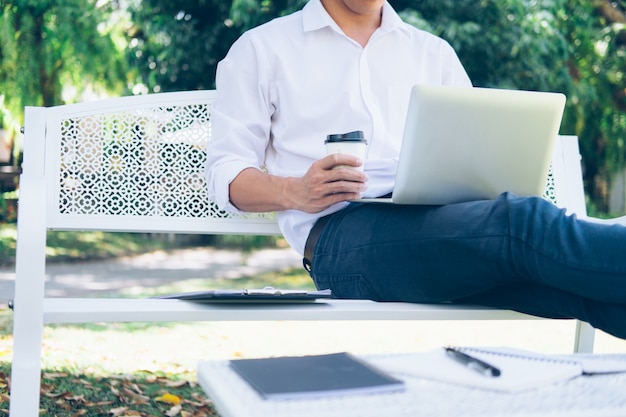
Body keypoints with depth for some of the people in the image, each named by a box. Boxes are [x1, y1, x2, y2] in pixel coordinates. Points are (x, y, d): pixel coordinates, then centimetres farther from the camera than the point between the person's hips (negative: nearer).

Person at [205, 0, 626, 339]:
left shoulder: (433, 52, 27)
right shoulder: (261, 49, 17)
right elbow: (225, 174, 10)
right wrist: (295, 192, -12)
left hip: (437, 216, 5)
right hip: (339, 232, -4)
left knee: (590, 284, -28)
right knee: (526, 222, -33)